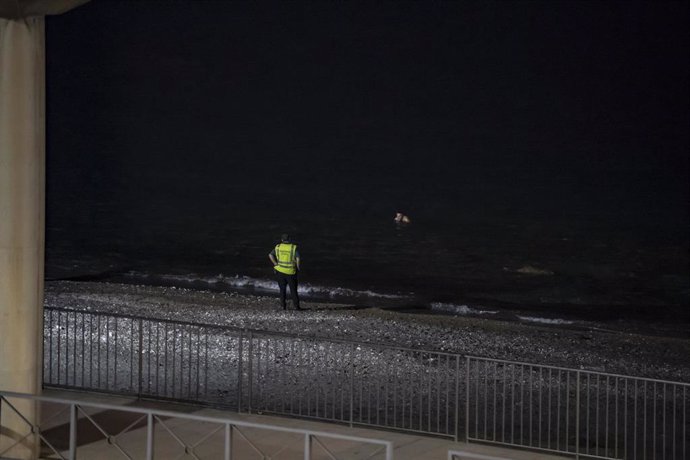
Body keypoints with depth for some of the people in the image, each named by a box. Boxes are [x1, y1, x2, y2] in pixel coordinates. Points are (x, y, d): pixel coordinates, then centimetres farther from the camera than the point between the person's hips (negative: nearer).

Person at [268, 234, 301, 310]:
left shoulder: (278, 247, 1)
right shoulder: (294, 247, -6)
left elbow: (270, 255, -8)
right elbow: (298, 259, -16)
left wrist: (276, 264, -2)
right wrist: (298, 268, -2)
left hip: (280, 270, 2)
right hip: (291, 272, -2)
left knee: (282, 289, 14)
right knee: (293, 289, 9)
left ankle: (283, 305, 11)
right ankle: (296, 306, 8)